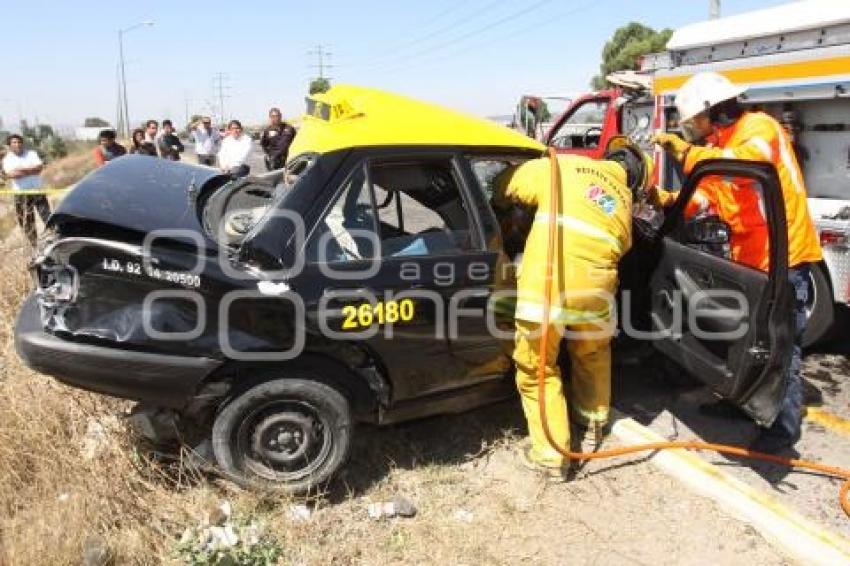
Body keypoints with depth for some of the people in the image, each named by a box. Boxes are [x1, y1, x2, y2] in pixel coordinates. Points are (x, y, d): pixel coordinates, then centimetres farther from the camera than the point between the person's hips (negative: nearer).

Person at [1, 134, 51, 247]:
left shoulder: (31, 153, 3)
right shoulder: (7, 159, -1)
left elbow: (40, 167, -12)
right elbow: (11, 174, -19)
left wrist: (22, 169, -18)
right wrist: (32, 171, -16)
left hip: (38, 190, 1)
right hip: (21, 194, -1)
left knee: (47, 216, 4)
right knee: (26, 221, 3)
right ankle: (34, 245, 13)